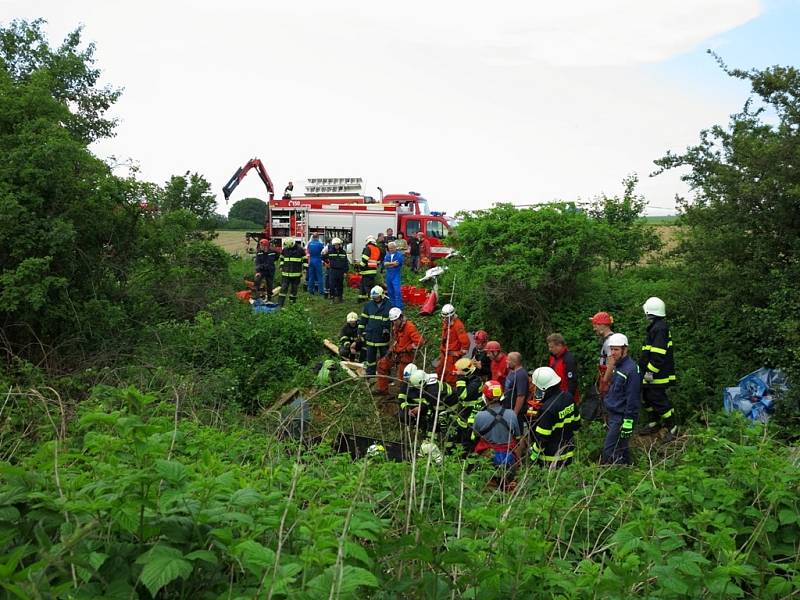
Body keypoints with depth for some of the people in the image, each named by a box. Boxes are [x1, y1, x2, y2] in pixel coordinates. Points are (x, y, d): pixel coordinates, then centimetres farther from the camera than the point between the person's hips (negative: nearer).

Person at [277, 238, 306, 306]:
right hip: (286, 273, 2)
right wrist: (281, 267, 13)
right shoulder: (285, 249, 5)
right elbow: (281, 258, 20)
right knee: (284, 288, -3)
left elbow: (304, 260, 2)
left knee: (294, 288, 8)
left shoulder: (300, 249, -4)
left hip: (296, 273, -2)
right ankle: (280, 304, -4)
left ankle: (293, 302, 21)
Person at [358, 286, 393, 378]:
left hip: (383, 336, -2)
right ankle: (370, 373, 20)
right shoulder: (369, 305, 4)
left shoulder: (389, 306, -5)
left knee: (384, 356, 9)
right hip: (371, 335, 2)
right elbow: (363, 319, 11)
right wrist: (361, 331, 7)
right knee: (370, 356, 9)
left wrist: (387, 330, -5)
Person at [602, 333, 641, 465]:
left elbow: (632, 399, -21)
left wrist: (628, 422, -21)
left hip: (621, 418, -10)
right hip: (613, 415, 10)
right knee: (621, 449, 17)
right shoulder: (617, 366, 11)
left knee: (609, 451, -11)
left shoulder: (631, 369, -18)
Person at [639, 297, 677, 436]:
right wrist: (646, 371, 25)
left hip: (656, 375, -11)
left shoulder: (659, 328, -22)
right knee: (647, 398, 20)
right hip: (651, 374, 11)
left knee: (659, 401, -4)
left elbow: (658, 355, -26)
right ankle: (653, 423, 33)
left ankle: (672, 428, 7)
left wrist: (650, 372, -23)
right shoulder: (656, 326, 12)